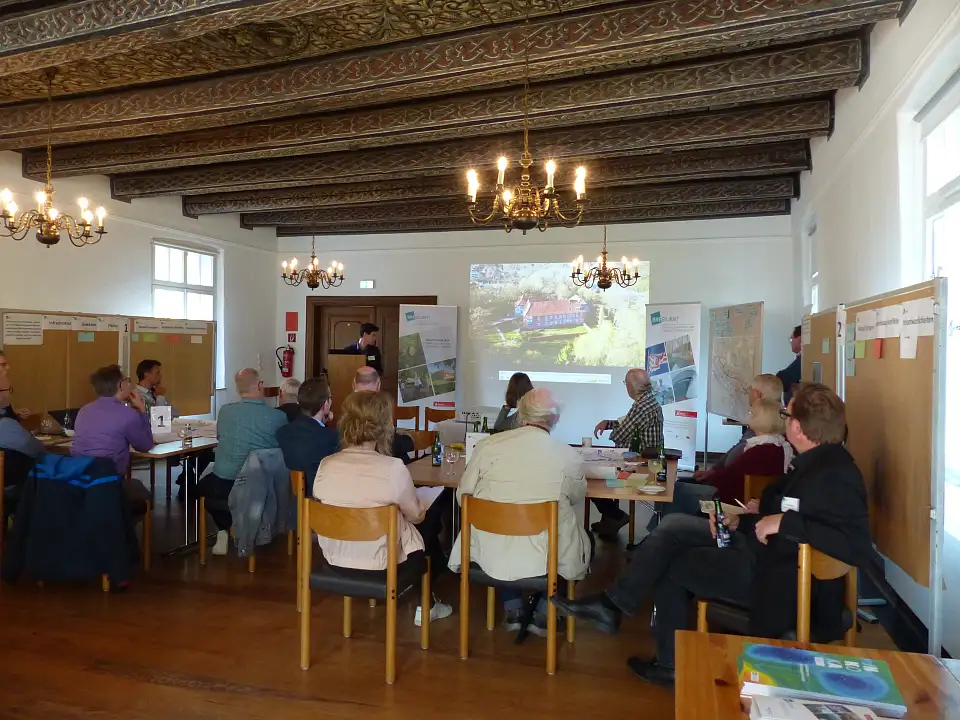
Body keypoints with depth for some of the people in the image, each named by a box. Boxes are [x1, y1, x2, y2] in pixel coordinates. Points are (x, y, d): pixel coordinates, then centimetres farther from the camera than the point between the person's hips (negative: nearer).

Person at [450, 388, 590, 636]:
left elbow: (463, 495, 1)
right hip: (546, 557, -1)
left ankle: (513, 610, 32)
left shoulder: (488, 445, -10)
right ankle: (543, 614, 28)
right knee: (584, 540, 29)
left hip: (489, 554, 2)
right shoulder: (569, 456, -10)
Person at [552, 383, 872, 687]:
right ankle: (612, 604, 9)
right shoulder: (815, 461, 4)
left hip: (777, 578, -9)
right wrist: (741, 520, -2)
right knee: (673, 527, 4)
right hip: (762, 544, 9)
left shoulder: (835, 476, -24)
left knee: (670, 564, 0)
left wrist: (786, 523, -32)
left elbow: (860, 547, -33)